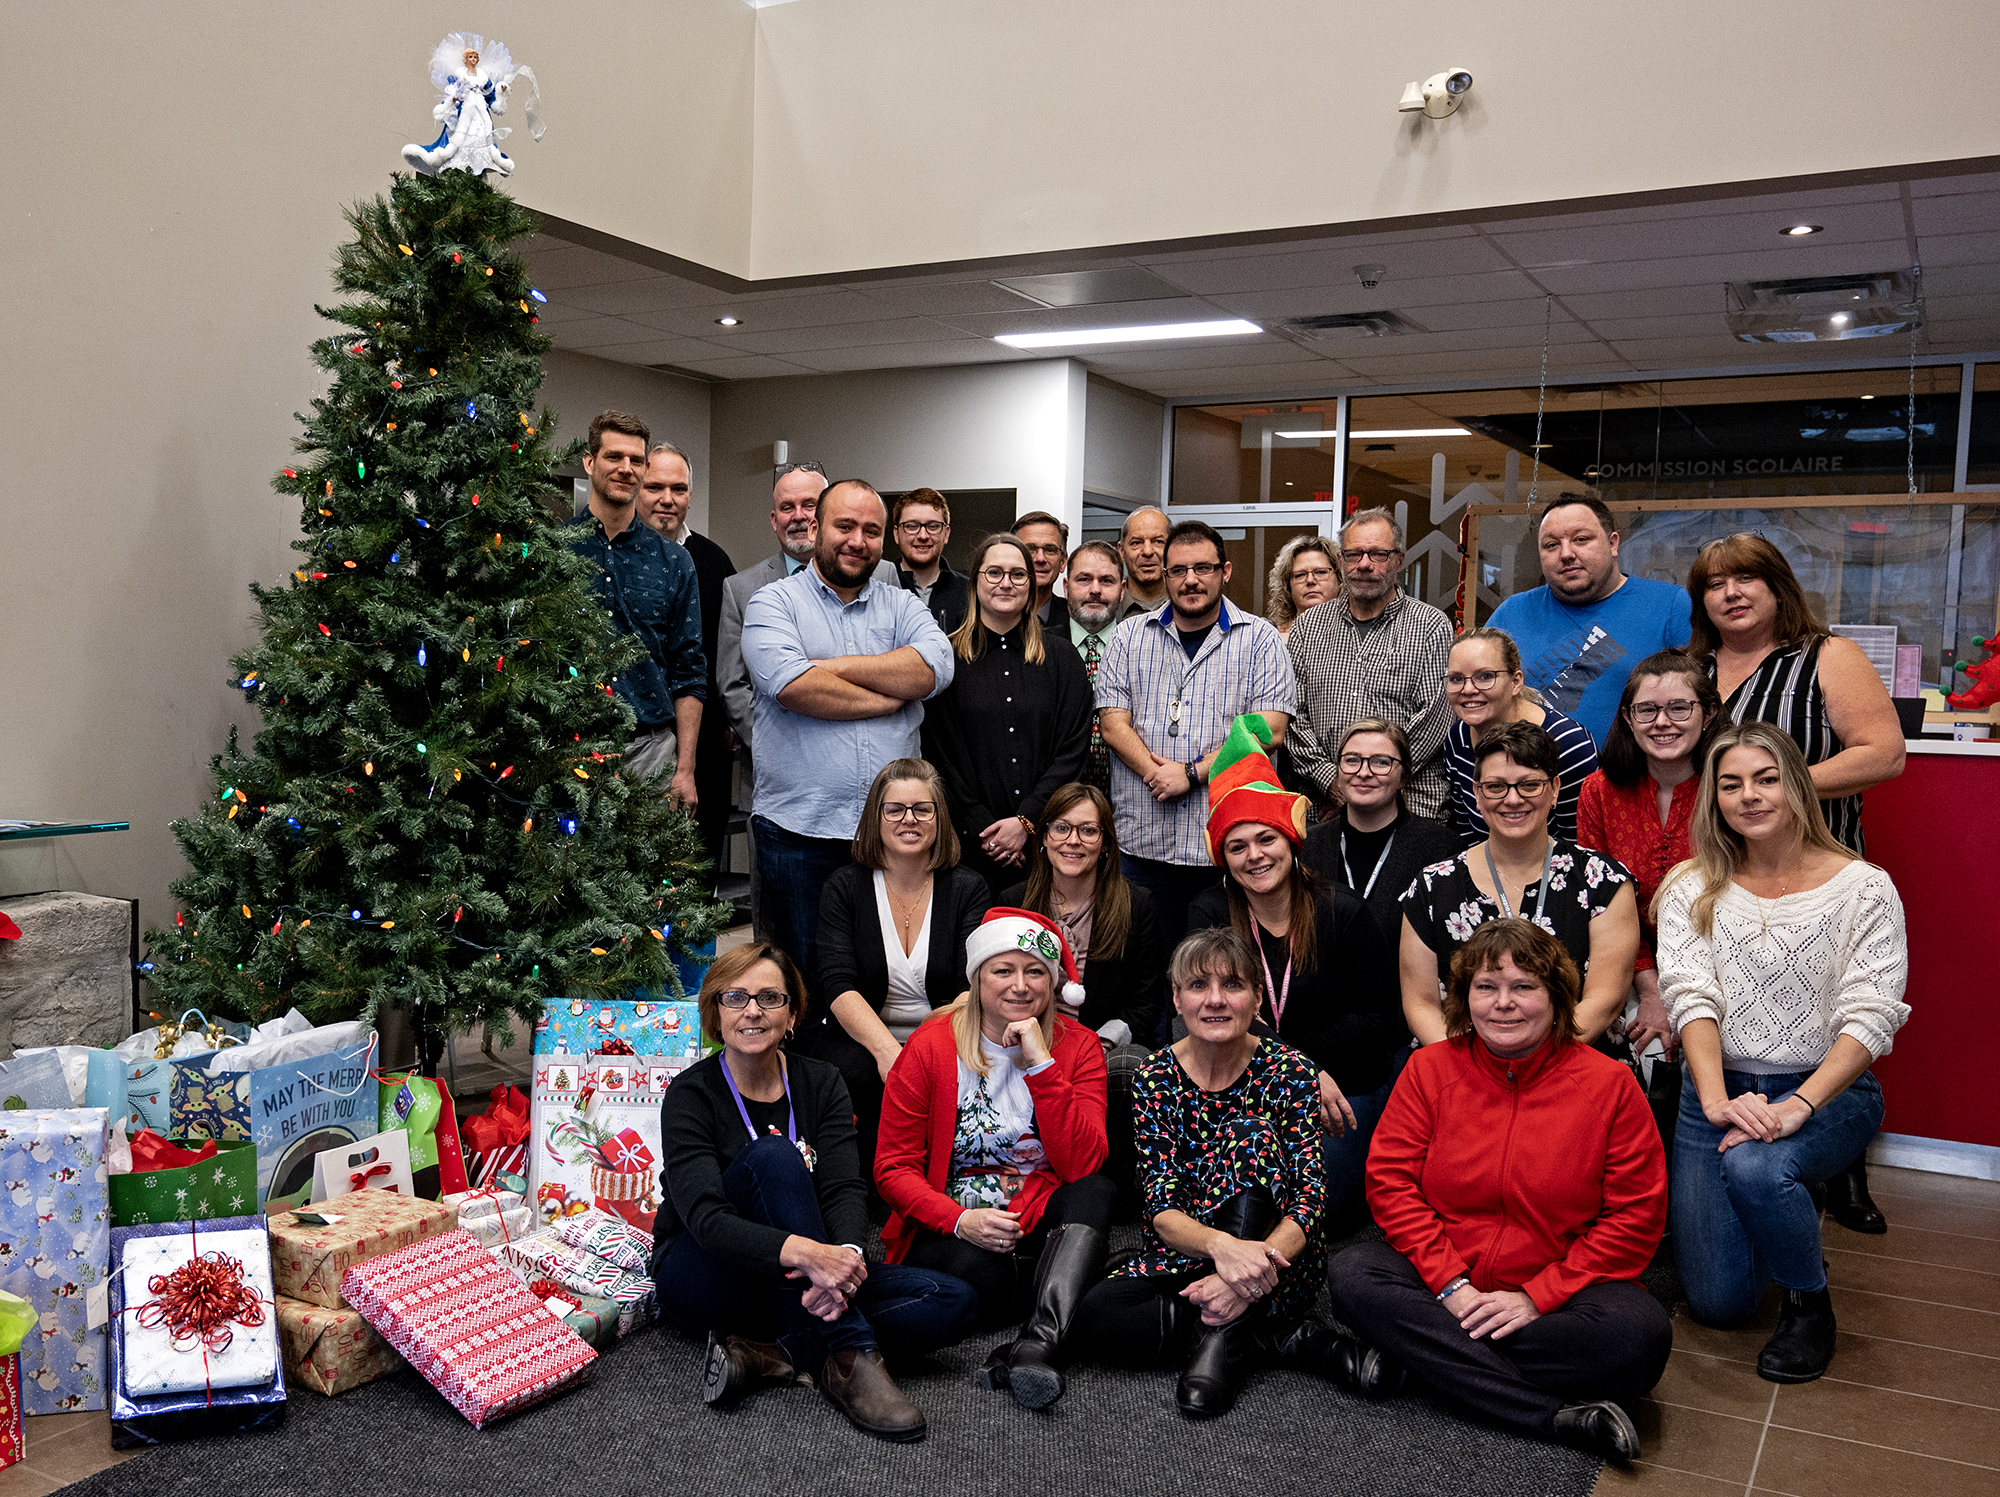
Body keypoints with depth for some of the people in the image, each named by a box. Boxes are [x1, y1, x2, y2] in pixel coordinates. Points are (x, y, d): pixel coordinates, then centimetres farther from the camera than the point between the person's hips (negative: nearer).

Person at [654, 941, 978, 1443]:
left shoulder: (821, 1084, 2)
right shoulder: (691, 1095, -11)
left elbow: (844, 1190, -10)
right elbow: (705, 1217, -25)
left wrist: (845, 1255, -34)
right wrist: (802, 1252, -42)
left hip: (801, 1288, 4)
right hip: (701, 1281, -4)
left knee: (955, 1301, -16)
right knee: (772, 1154, -32)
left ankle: (768, 1355, -26)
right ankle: (850, 1357, -35)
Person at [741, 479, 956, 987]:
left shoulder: (902, 606, 13)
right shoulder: (774, 603, 3)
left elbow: (934, 668, -8)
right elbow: (792, 686, -16)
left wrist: (829, 666, -10)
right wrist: (891, 696, -6)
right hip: (798, 831, -3)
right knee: (806, 983, 5)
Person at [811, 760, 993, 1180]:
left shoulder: (968, 889, 4)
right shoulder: (845, 886, 3)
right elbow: (838, 987, -9)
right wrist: (885, 1049, -28)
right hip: (858, 1040, 0)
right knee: (860, 1076, -32)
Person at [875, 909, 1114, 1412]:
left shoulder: (1078, 1047, 1)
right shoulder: (929, 1047, -3)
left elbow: (1082, 1166, -12)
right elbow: (893, 1168, -4)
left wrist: (1041, 1065, -19)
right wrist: (959, 1220, -22)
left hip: (1041, 1221, 2)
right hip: (948, 1229, -2)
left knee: (1097, 1193, -31)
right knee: (978, 1274, -37)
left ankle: (1038, 1341, -42)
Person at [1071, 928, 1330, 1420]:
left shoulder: (1288, 1072, -8)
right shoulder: (1156, 1078, -4)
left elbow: (1309, 1201, -15)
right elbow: (1161, 1208, -11)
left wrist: (1255, 1262, -34)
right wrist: (1220, 1245, -34)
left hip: (1276, 1260, -2)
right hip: (1185, 1258, 2)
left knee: (1248, 1135, -25)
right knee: (1096, 1315, -27)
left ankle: (1223, 1336, -24)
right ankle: (1284, 1337, -17)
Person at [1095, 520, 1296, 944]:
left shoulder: (1260, 639, 5)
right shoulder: (1130, 637, 11)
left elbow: (1268, 730, -5)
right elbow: (1113, 724, 4)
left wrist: (1193, 773, -13)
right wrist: (1157, 773, -12)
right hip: (1142, 843, 2)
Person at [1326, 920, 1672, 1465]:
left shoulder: (1609, 1083, -5)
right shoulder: (1430, 1069, 0)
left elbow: (1635, 1217, -7)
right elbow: (1390, 1180, -4)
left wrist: (1538, 1296, -15)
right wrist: (1451, 1286, -16)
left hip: (1558, 1290, -2)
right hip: (1443, 1283, 2)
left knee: (1641, 1335, -31)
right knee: (1351, 1274, -26)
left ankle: (1421, 1352, -21)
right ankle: (1560, 1416, -28)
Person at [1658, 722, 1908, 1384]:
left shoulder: (1863, 889, -5)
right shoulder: (1692, 888, 1)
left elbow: (1870, 1017, -12)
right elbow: (1690, 995, -10)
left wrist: (1800, 1104, -27)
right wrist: (1716, 1099, -27)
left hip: (1827, 1088, -2)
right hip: (1718, 1088, 3)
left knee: (1753, 1167, -37)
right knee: (1717, 1301, -2)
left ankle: (1810, 1302, -4)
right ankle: (1790, 1210, 34)